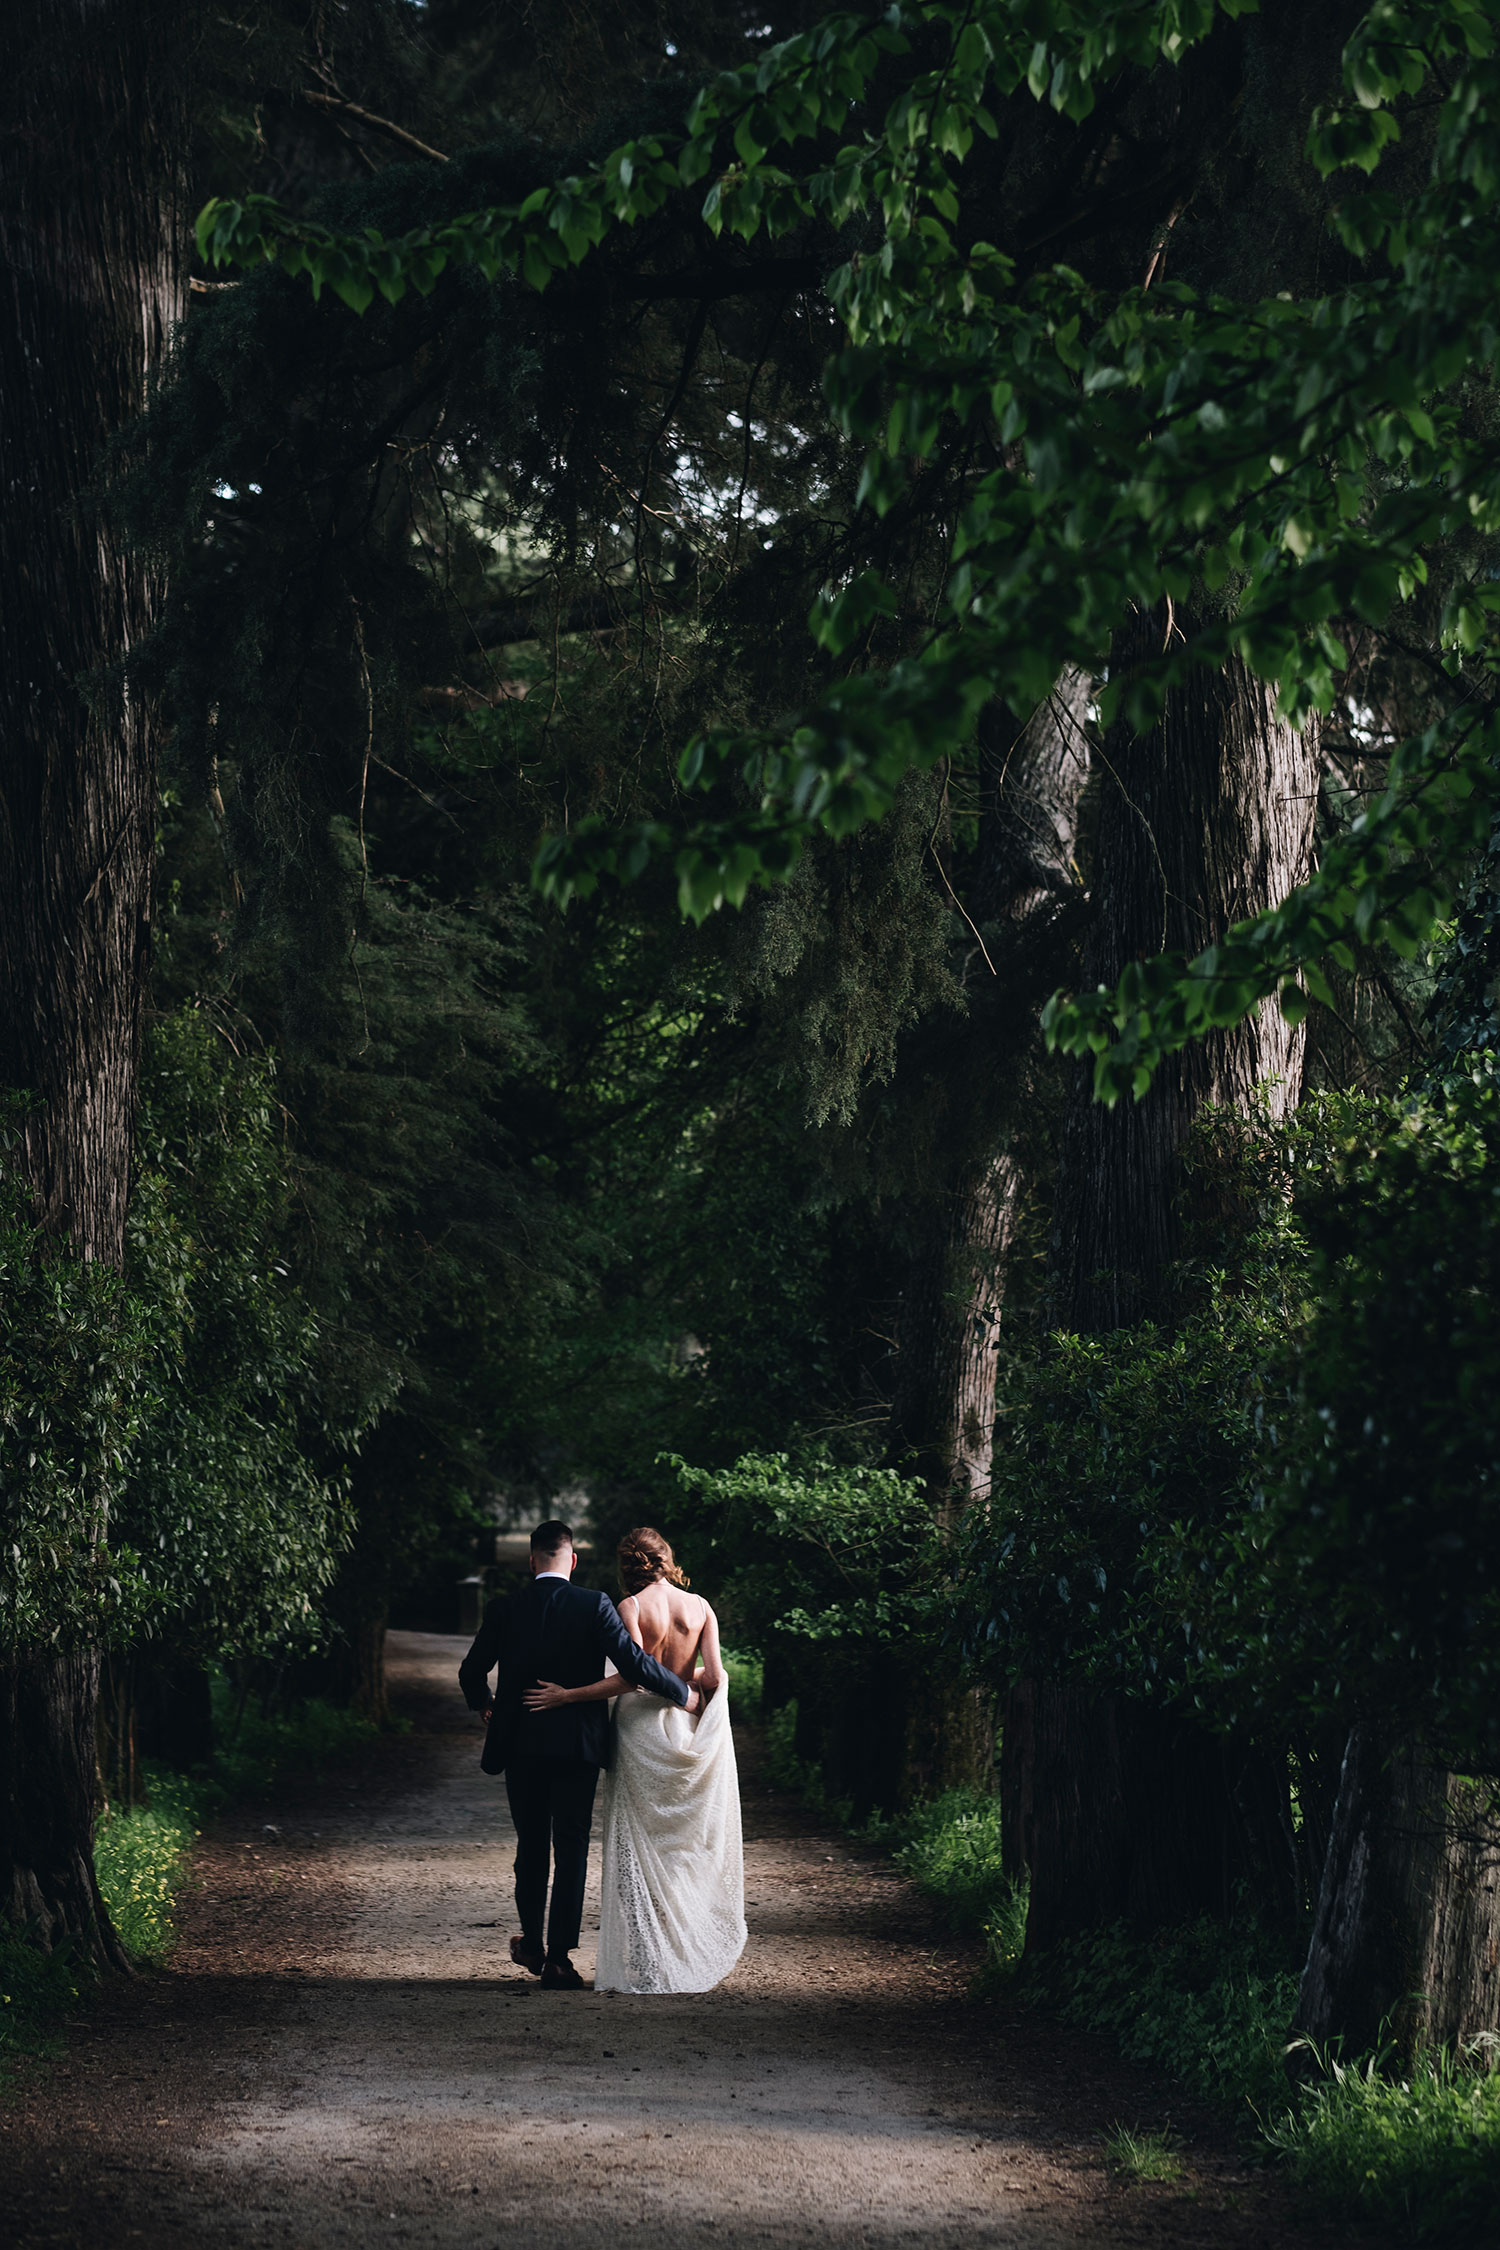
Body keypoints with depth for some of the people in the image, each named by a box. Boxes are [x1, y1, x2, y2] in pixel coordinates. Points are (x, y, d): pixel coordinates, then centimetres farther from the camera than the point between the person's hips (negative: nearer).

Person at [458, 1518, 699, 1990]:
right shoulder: (594, 1606, -9)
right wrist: (683, 1694, -1)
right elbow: (633, 1662, -15)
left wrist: (485, 1707, 25)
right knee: (571, 1850, 2)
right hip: (577, 1744, -2)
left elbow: (471, 1672, 4)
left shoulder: (504, 1609, -1)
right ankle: (558, 1958, -1)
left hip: (520, 1743, 2)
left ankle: (532, 1945, 27)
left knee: (531, 1846, 17)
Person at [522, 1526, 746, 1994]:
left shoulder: (631, 1607, -9)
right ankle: (694, 1953, 16)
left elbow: (632, 1675, -19)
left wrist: (566, 1696, -15)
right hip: (685, 1728, 3)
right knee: (689, 1847, 13)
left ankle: (644, 1965, 0)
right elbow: (714, 1679, -4)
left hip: (640, 1728, -3)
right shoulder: (699, 1607, 2)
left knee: (640, 1847, 3)